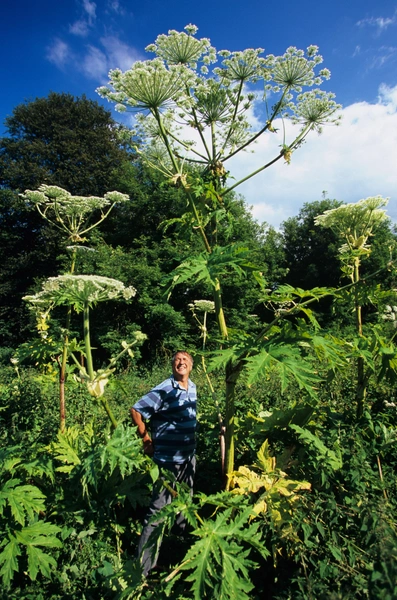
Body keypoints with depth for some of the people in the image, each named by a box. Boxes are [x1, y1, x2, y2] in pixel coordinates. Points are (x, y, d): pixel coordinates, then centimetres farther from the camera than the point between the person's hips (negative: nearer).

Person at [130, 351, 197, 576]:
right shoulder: (165, 390, -20)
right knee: (158, 511, 0)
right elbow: (136, 411, -17)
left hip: (189, 457, 8)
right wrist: (146, 440, -9)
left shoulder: (192, 387, 2)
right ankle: (143, 568, 14)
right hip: (169, 459, -7)